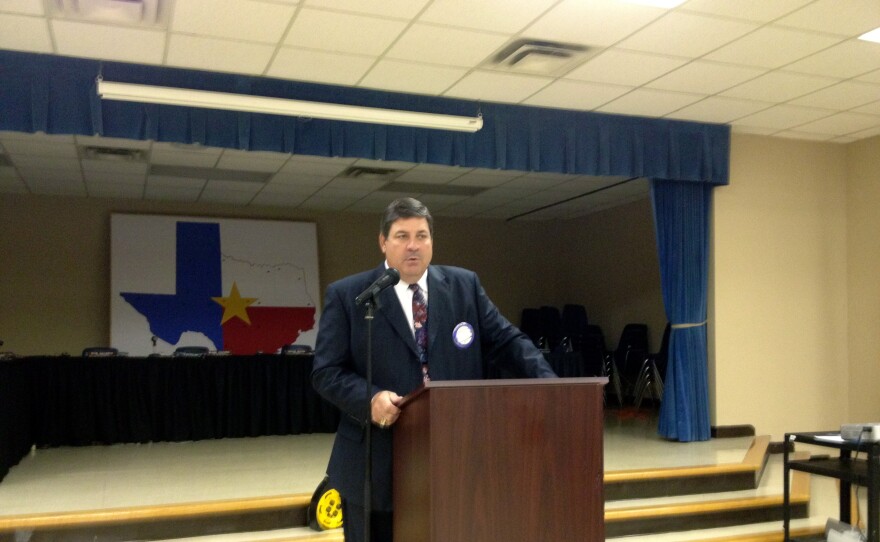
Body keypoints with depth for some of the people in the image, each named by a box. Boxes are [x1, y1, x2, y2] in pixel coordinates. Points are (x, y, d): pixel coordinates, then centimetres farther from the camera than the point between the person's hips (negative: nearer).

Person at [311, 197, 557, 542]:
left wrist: (548, 383, -8)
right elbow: (326, 372, -4)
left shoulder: (464, 285, 8)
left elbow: (506, 341, 8)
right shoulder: (347, 295, -1)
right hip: (379, 465, -2)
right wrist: (371, 398, -22)